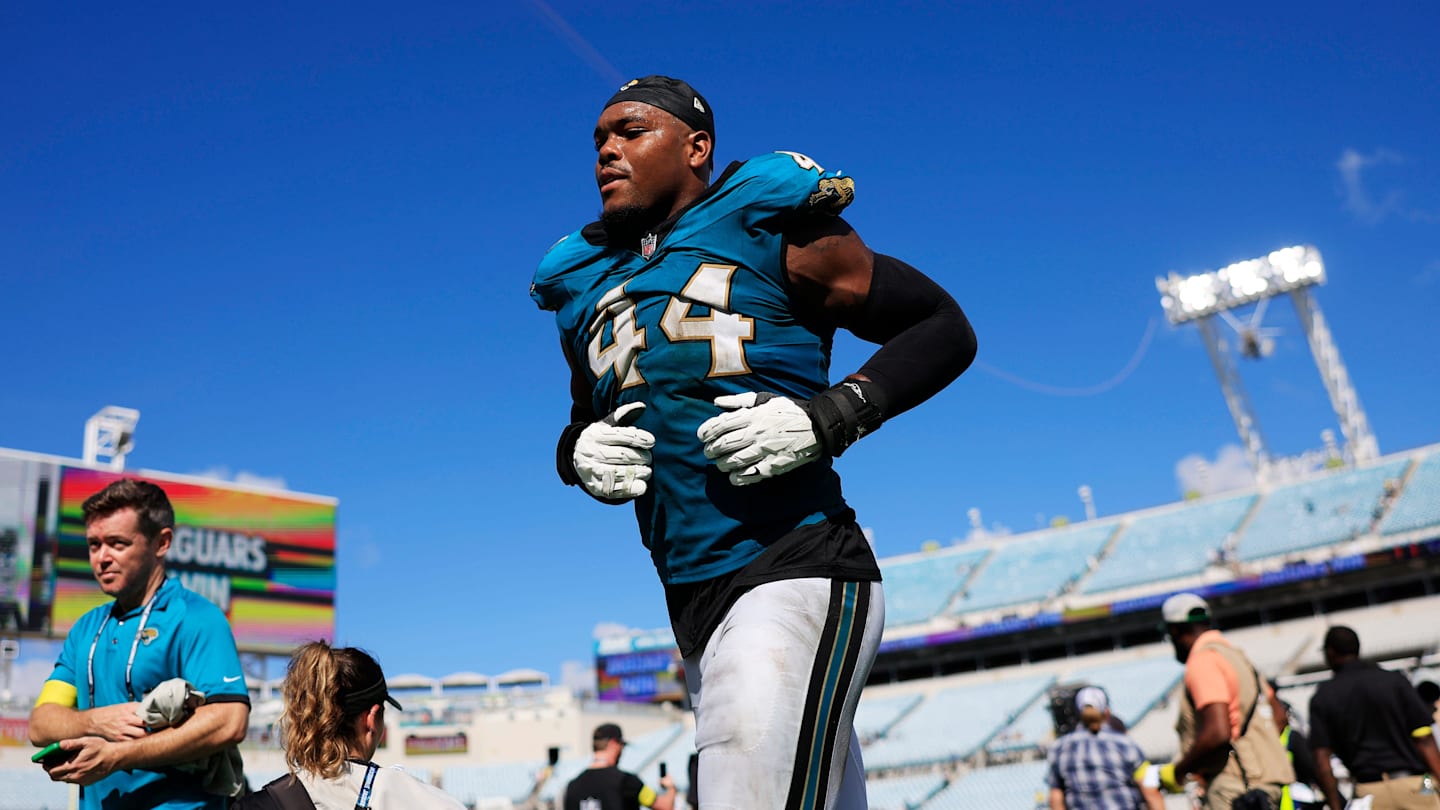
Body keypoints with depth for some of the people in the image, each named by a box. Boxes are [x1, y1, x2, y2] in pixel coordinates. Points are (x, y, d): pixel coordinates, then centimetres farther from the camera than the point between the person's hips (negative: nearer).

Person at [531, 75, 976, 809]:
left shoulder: (772, 228, -1)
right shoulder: (586, 284, 15)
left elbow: (944, 329, 1)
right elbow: (581, 426, 27)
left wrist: (827, 418, -14)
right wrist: (582, 453, 2)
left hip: (798, 576, -6)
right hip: (696, 612, 6)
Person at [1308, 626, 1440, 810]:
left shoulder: (1322, 697, 2)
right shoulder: (1394, 681, 2)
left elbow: (1322, 761, -3)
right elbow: (1424, 739, -3)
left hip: (1369, 791, 1)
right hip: (1413, 785, 0)